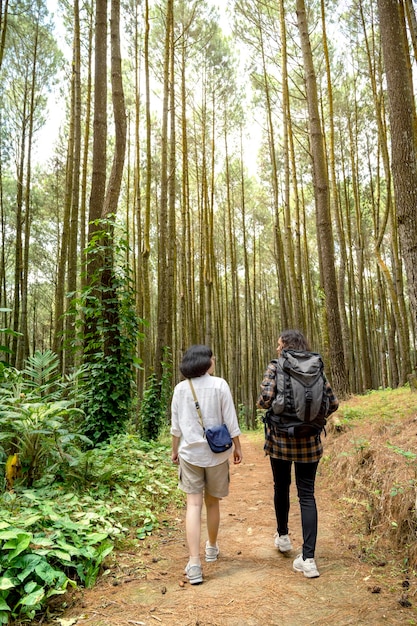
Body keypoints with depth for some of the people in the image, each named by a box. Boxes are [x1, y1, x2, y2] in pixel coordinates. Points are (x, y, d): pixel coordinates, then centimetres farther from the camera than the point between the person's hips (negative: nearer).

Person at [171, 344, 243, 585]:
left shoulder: (181, 388, -1)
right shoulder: (219, 385, -9)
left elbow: (176, 426, 4)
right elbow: (230, 421, -6)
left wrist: (175, 449, 17)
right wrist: (237, 447, 6)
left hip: (190, 453, 1)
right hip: (217, 453, -1)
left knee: (194, 504, 4)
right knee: (212, 502, 17)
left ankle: (194, 563, -3)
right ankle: (212, 547, 38)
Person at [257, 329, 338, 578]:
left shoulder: (275, 367, -8)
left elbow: (265, 399, -19)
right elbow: (333, 403, 3)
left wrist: (262, 404, 4)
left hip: (280, 438, -2)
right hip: (309, 441, 2)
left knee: (281, 487, 19)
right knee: (307, 494, 5)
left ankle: (283, 536, 38)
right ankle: (308, 558, 0)